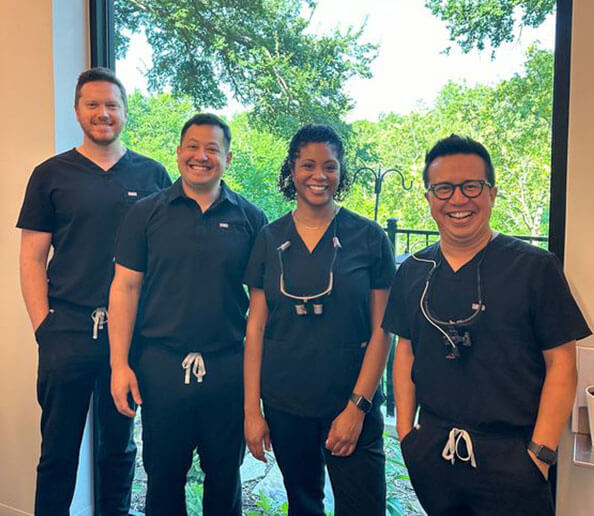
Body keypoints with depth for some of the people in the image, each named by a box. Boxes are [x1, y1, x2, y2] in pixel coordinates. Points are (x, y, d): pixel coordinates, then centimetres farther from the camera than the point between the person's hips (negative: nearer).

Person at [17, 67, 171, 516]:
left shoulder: (152, 175, 6)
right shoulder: (51, 174, 4)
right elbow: (33, 257, 3)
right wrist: (43, 324, -7)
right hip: (67, 332, -1)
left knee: (120, 444, 15)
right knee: (59, 450, 9)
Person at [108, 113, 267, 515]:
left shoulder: (250, 219, 2)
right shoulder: (147, 213, 1)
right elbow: (125, 289, 1)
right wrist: (119, 364, -4)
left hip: (228, 368, 1)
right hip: (161, 366, 0)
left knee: (224, 476, 16)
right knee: (163, 476, 15)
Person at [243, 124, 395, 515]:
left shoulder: (369, 237, -4)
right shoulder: (270, 240, 2)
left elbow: (381, 331, -4)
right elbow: (256, 327, 3)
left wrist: (358, 407, -11)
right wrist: (252, 410, 0)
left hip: (350, 405, -2)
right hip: (284, 406, 3)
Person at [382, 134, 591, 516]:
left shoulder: (536, 267, -8)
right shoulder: (412, 272, 3)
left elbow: (561, 364, -8)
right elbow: (406, 352, 9)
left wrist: (540, 453, -11)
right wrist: (405, 431, 4)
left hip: (510, 455, -3)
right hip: (432, 451, 4)